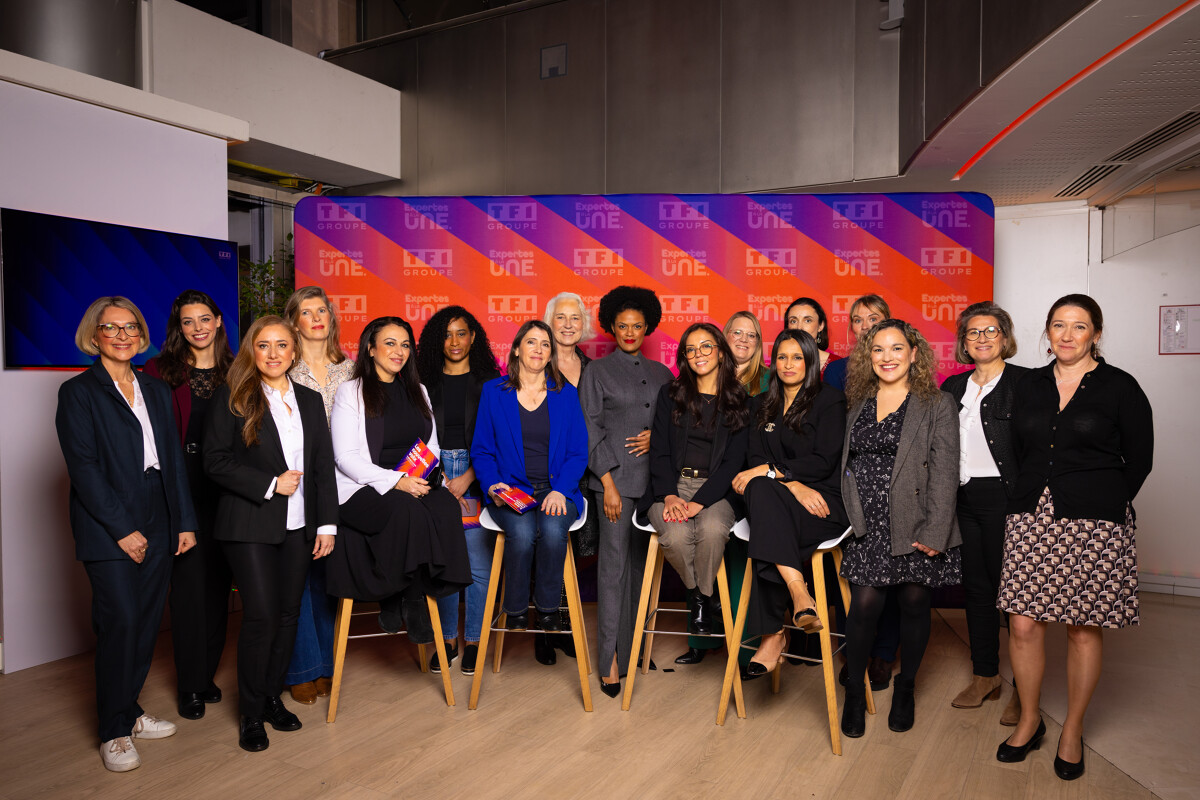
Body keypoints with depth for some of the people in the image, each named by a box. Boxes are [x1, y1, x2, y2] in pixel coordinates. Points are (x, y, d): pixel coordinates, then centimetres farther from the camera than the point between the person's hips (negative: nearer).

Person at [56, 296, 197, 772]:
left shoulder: (157, 391, 14)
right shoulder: (77, 393, -2)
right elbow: (83, 467, -9)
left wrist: (184, 520, 6)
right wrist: (122, 530, -14)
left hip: (156, 528, 5)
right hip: (108, 532, -5)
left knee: (147, 623, 8)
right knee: (120, 623, -6)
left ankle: (128, 711, 24)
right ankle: (114, 732, 9)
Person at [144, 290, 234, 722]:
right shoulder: (161, 371, 0)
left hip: (226, 488, 3)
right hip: (182, 487, -2)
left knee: (218, 581, 10)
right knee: (189, 581, 1)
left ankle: (207, 672, 26)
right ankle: (190, 683, 15)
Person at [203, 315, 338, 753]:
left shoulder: (310, 400, 12)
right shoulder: (231, 398, -1)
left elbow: (324, 466, 11)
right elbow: (216, 462, -7)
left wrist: (327, 523, 6)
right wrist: (270, 484, -13)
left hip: (298, 526, 4)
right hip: (251, 525, -4)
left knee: (288, 614, 8)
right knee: (261, 615, -7)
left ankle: (273, 696, 25)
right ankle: (251, 713, 10)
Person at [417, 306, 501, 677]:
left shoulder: (489, 381, 4)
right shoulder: (426, 382, 10)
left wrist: (466, 478, -10)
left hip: (477, 474, -1)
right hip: (435, 475, 2)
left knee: (478, 562, -1)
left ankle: (473, 641, 13)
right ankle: (447, 639, 17)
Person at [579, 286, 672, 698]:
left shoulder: (661, 373, 16)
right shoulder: (597, 371, 5)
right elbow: (590, 430, -2)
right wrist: (608, 482, -9)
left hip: (653, 476, 4)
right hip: (615, 476, -4)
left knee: (642, 562, 6)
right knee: (614, 562, -7)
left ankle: (634, 650, 15)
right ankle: (610, 659, -1)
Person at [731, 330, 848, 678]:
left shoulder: (830, 400, 4)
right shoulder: (761, 405, 17)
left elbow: (824, 461, -7)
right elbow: (755, 459, 7)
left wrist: (770, 470, -14)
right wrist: (793, 483, -11)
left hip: (823, 499, -4)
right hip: (777, 500, 5)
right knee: (760, 490, -31)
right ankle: (799, 595, -33)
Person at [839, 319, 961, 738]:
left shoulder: (937, 405, -1)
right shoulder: (858, 405, 13)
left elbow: (945, 472, -7)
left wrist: (934, 531, -14)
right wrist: (848, 515, 6)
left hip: (914, 527, -2)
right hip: (868, 527, 2)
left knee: (914, 606, 8)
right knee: (864, 605, -5)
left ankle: (905, 689, 30)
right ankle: (855, 692, 14)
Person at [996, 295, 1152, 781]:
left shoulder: (1120, 388, -1)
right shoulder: (1029, 386, 10)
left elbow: (1138, 460, 3)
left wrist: (1104, 506, 2)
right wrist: (1032, 501, 6)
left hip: (1094, 523, -3)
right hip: (1031, 518, 3)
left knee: (1083, 628, 5)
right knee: (1023, 625, 2)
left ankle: (1072, 732, 23)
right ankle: (1029, 720, 22)